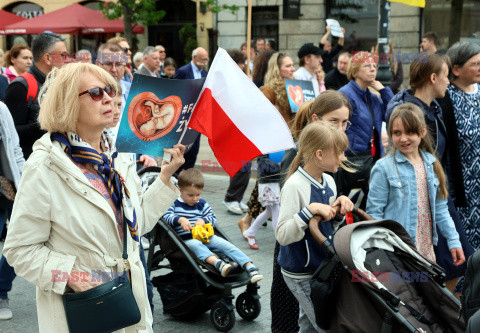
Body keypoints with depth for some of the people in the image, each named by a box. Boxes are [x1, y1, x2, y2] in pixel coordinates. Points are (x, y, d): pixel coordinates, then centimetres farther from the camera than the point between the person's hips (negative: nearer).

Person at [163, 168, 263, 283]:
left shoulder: (202, 204, 15)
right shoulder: (174, 203, 5)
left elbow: (213, 219, 14)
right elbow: (165, 216, -7)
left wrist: (203, 220, -8)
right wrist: (180, 219, -24)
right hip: (186, 239, -4)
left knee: (225, 244, -18)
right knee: (196, 245, -39)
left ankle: (250, 267, -28)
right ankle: (217, 263, -65)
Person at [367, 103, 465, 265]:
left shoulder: (431, 164, 8)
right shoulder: (383, 168, -8)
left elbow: (440, 208, 14)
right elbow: (374, 212, -8)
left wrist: (453, 240, 11)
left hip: (426, 249, 5)